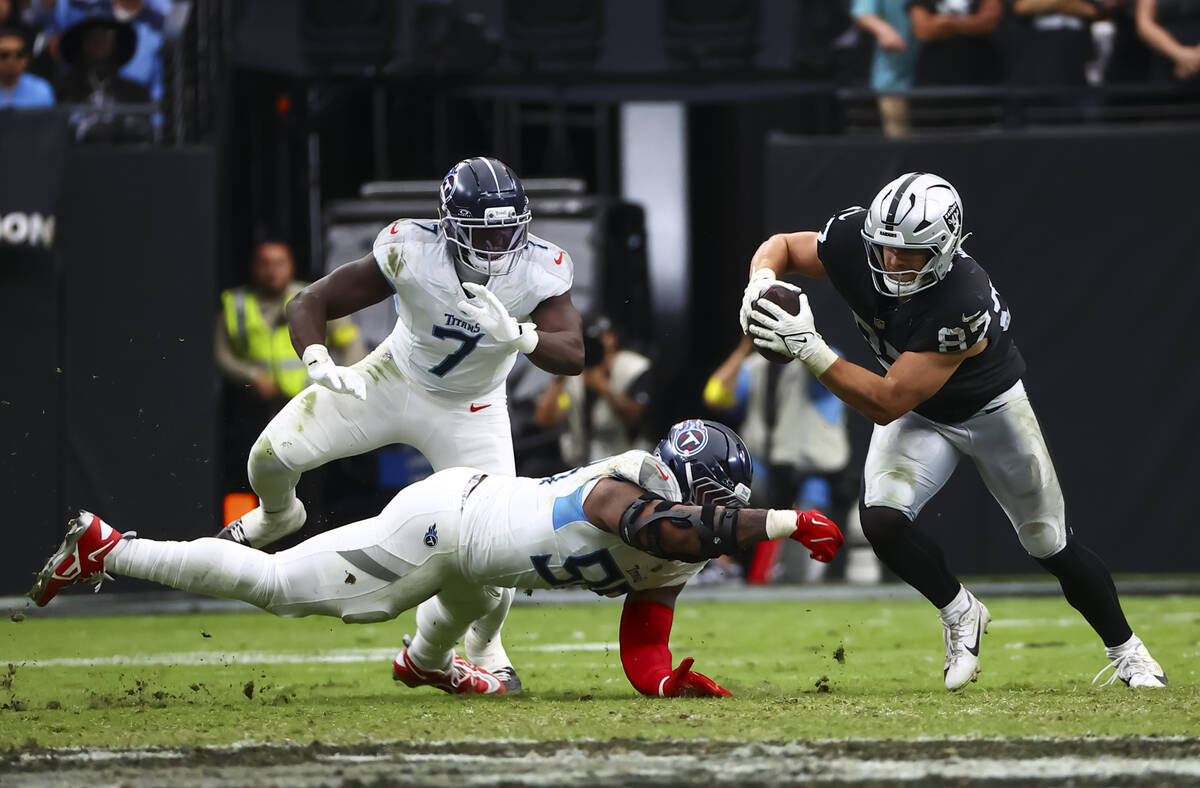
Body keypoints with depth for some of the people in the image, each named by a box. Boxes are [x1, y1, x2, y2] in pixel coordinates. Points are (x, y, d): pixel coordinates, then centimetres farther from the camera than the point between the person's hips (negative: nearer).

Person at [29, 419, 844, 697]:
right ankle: (106, 549, 5)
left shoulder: (664, 568, 1)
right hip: (443, 516, -8)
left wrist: (672, 681, -17)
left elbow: (643, 655, 3)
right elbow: (684, 531, -47)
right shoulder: (625, 488, -26)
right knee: (281, 586, -3)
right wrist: (787, 523, -42)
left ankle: (428, 661, 73)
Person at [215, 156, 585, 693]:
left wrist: (514, 334, -53)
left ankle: (485, 646, 20)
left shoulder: (540, 270, -27)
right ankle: (278, 515, 29)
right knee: (272, 456, -11)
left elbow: (572, 357, -35)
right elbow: (309, 304, -23)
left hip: (470, 412, 0)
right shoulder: (411, 252, -30)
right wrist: (320, 364, -42)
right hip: (391, 380, 0)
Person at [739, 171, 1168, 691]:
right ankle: (960, 614, 6)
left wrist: (810, 351, -48)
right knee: (882, 519, -21)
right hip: (920, 415, 4)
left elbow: (887, 404, -40)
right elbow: (782, 245, -8)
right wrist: (761, 282, -31)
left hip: (990, 408, -4)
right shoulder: (855, 241, -28)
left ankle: (1125, 652, 30)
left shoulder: (965, 305, -42)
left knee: (1051, 544, 6)